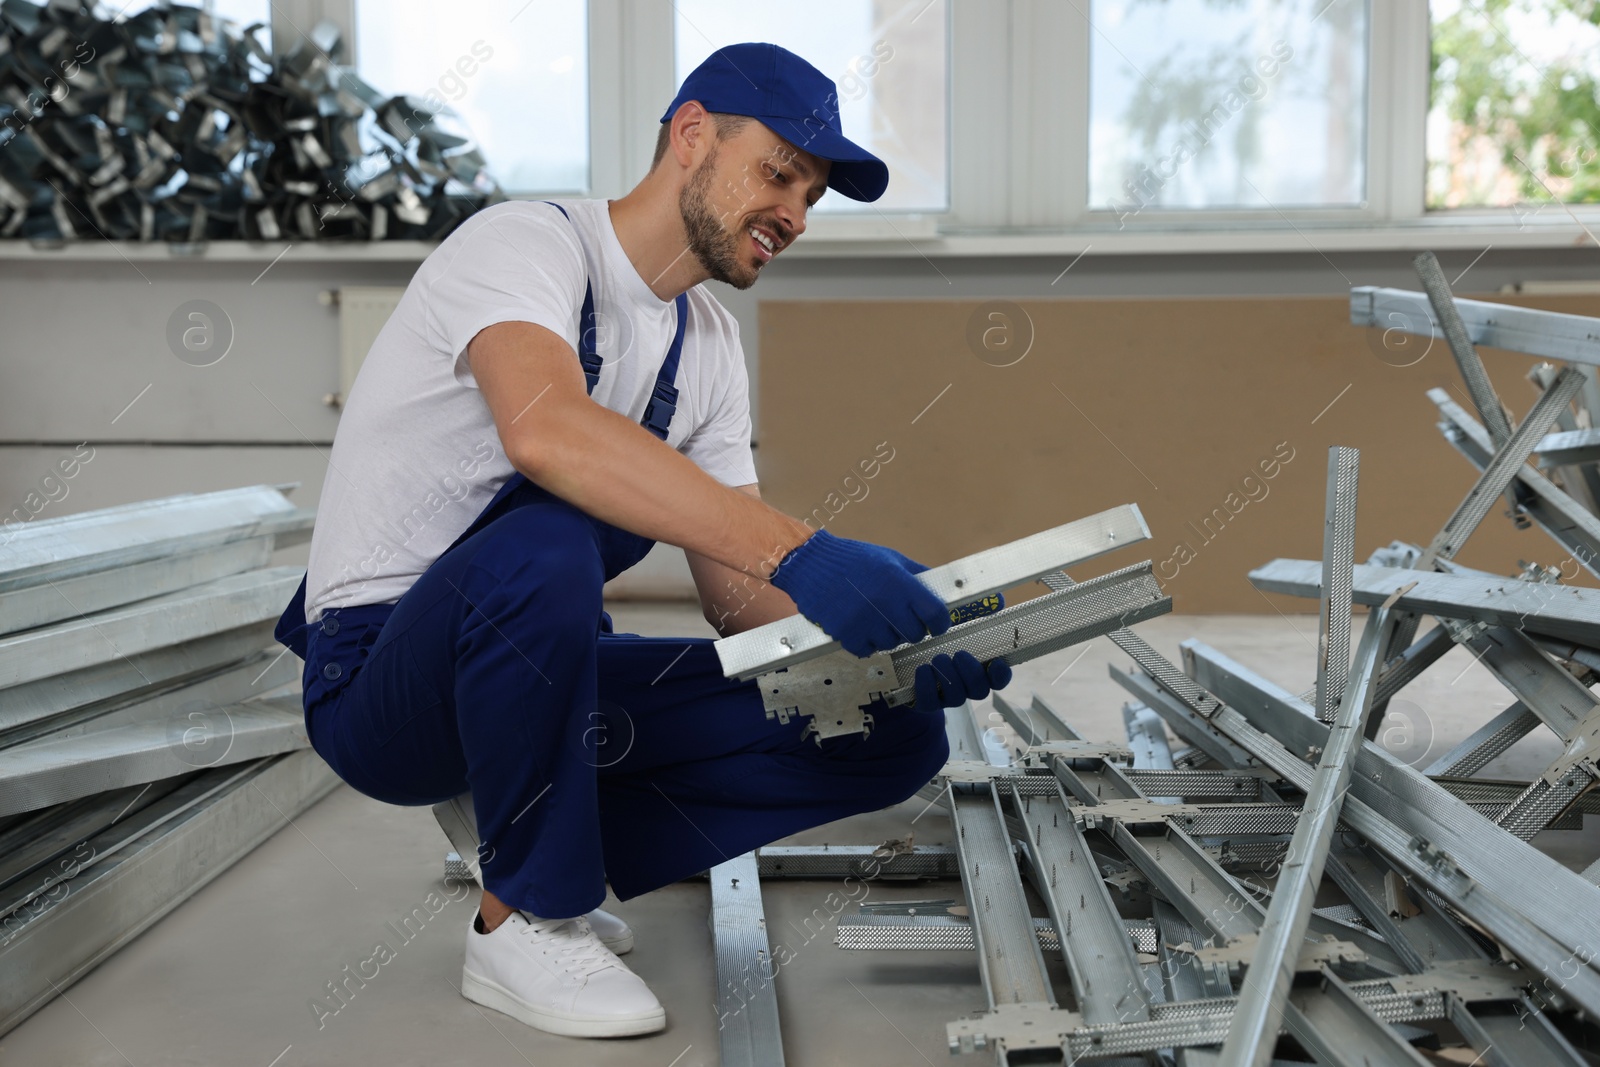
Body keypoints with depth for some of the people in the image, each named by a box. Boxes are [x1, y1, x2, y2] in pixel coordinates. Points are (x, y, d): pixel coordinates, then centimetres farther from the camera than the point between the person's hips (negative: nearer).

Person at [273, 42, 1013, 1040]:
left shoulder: (711, 345, 8)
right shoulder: (529, 241, -16)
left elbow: (740, 592, 3)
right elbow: (544, 428, -40)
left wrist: (891, 648, -16)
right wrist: (798, 551, -46)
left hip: (544, 673, 7)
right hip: (378, 676, -6)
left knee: (897, 738, -6)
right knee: (545, 544, -41)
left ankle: (535, 842, 5)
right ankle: (526, 920, -16)